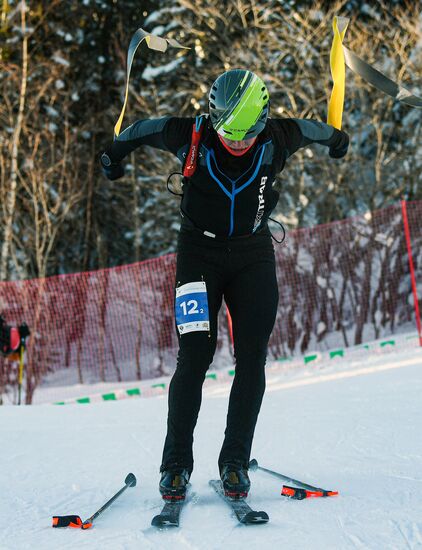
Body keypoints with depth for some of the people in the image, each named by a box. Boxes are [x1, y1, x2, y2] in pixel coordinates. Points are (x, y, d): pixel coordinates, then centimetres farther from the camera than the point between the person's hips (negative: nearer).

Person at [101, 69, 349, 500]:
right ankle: (176, 464, -2)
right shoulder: (189, 136, -18)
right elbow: (137, 132, 1)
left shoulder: (280, 137, -14)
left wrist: (337, 143, 29)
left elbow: (322, 133, 9)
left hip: (253, 254, 2)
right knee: (194, 357, -11)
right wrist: (114, 157, 17)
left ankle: (234, 461, 4)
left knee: (252, 359, -4)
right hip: (199, 252, -2)